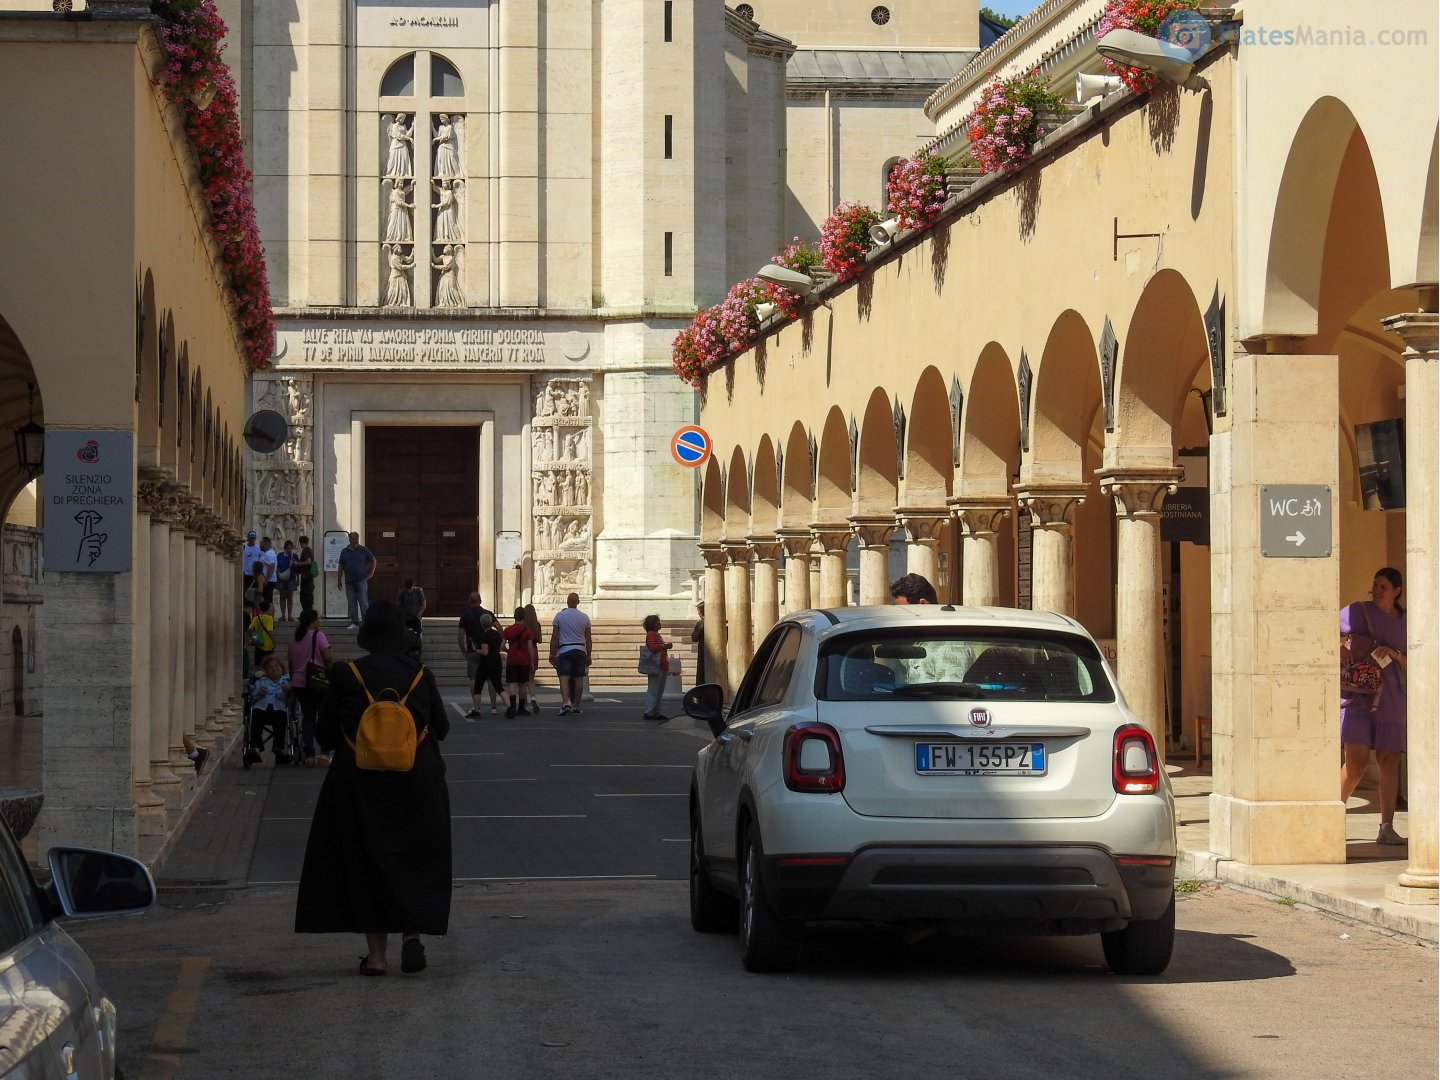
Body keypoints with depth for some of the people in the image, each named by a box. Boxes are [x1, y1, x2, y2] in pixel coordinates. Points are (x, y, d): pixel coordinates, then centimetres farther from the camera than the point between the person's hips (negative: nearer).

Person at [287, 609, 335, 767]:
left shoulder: (294, 640, 12)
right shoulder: (318, 636, -7)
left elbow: (291, 665, 17)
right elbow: (328, 658, -16)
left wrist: (292, 681, 25)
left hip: (299, 683, 5)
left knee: (307, 717, 8)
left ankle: (309, 755, 2)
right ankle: (324, 754, -8)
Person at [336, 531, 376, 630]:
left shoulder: (363, 550, 3)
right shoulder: (344, 551, 10)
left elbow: (373, 560, 11)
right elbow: (341, 567, 13)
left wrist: (371, 573, 3)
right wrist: (339, 580, 9)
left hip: (361, 580, -3)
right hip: (349, 581, 3)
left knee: (363, 602, -7)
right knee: (351, 603, 4)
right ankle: (354, 623, 9)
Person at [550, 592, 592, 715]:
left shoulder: (559, 615, -2)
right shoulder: (584, 617, 4)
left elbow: (554, 637, -3)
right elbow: (588, 639, 8)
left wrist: (552, 654, 2)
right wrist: (589, 656, 15)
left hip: (564, 650, -2)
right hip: (580, 650, 2)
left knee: (564, 677, -6)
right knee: (578, 678, 9)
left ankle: (565, 702, -25)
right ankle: (576, 706, 15)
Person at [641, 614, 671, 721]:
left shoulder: (656, 635, 20)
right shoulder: (651, 635, -11)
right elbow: (652, 648, -25)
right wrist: (665, 646, -20)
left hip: (662, 668, 10)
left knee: (660, 692, 11)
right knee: (653, 691, -9)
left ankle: (656, 713, 15)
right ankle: (649, 712, -8)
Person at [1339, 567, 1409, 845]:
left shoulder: (1404, 622, 12)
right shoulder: (1357, 612, 4)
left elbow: (1410, 664, 10)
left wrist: (1394, 654, -9)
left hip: (1390, 700, 3)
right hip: (1356, 696, -3)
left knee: (1389, 762, -1)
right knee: (1356, 762, -13)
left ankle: (1387, 828, 3)